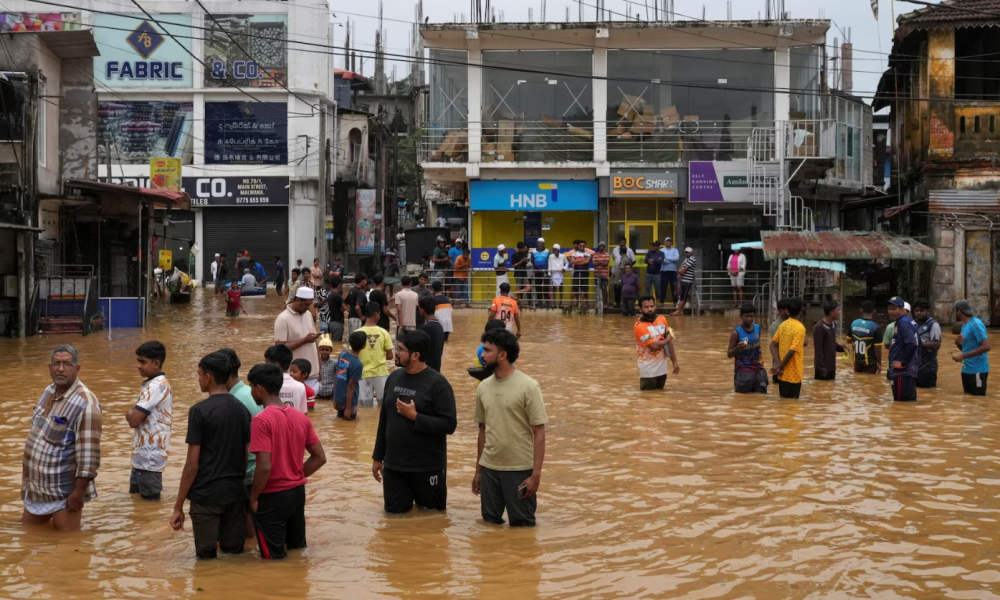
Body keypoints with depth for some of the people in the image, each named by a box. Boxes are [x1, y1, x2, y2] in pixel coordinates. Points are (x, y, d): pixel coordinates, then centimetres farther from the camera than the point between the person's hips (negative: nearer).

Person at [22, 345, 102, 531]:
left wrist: (78, 493, -23)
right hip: (35, 488, 8)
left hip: (63, 494, -8)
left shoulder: (85, 403, -21)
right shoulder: (49, 392, 7)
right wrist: (25, 478, 19)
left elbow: (89, 453, -23)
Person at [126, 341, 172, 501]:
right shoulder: (150, 383, 13)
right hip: (142, 455, 10)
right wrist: (134, 413, 0)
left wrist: (131, 413, -3)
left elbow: (134, 420, -22)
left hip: (150, 456, -10)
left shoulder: (157, 386, -19)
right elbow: (133, 417, 20)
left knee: (149, 500, -3)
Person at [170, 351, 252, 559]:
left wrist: (178, 507, -6)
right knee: (234, 552, 13)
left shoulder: (200, 411, -11)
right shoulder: (241, 410, 8)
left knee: (207, 557, 5)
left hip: (206, 495, -5)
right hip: (235, 494, 5)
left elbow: (192, 464, -11)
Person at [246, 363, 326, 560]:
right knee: (298, 549, 18)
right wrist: (298, 476, 10)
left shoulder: (261, 420, -18)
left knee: (274, 557, 7)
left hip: (272, 498, -6)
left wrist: (253, 497, -10)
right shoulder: (301, 418, 4)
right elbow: (320, 458, 7)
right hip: (298, 492, 7)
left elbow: (264, 467, -23)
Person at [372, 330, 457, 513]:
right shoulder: (394, 378, 5)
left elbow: (449, 425, -18)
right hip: (394, 464, 5)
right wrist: (378, 457, 14)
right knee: (395, 512, 9)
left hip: (427, 467, -5)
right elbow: (384, 420, 13)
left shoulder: (437, 383, -13)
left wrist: (415, 416, -22)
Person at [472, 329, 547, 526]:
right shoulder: (483, 388, 6)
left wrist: (536, 475, -16)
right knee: (490, 522, 11)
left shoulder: (528, 387, -11)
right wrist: (478, 471, 16)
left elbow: (539, 434, -11)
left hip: (519, 470, -5)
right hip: (489, 468, 5)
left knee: (521, 524, 3)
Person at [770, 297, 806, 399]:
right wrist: (780, 367, -10)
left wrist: (777, 363, -4)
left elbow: (773, 344, 3)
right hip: (793, 375, -6)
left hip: (782, 374, 6)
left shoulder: (783, 325, 5)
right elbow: (792, 351, -20)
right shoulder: (800, 328, -14)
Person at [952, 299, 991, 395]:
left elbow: (986, 347, -24)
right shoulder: (964, 325, 13)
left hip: (977, 370, -9)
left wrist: (963, 356, -23)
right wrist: (958, 343, 0)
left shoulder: (976, 324, -15)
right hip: (966, 369, 9)